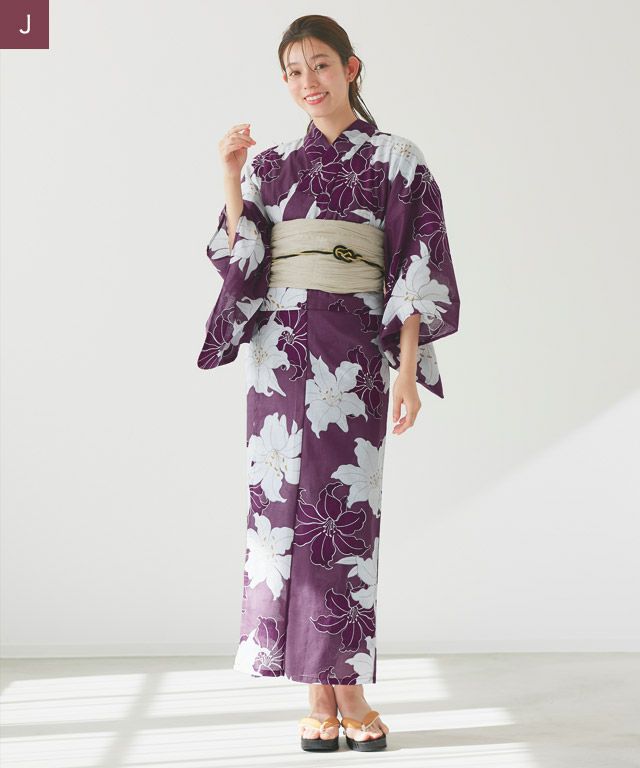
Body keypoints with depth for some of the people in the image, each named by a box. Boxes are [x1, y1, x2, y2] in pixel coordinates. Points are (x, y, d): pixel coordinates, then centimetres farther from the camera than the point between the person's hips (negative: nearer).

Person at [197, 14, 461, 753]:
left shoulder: (397, 159, 5)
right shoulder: (272, 164, 14)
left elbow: (419, 268, -1)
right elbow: (240, 262, 6)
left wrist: (409, 368, -9)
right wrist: (231, 180, -4)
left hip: (353, 352, -2)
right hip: (281, 347, 2)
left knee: (347, 511, -3)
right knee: (289, 506, -1)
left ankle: (348, 688, 7)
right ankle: (319, 694, 7)